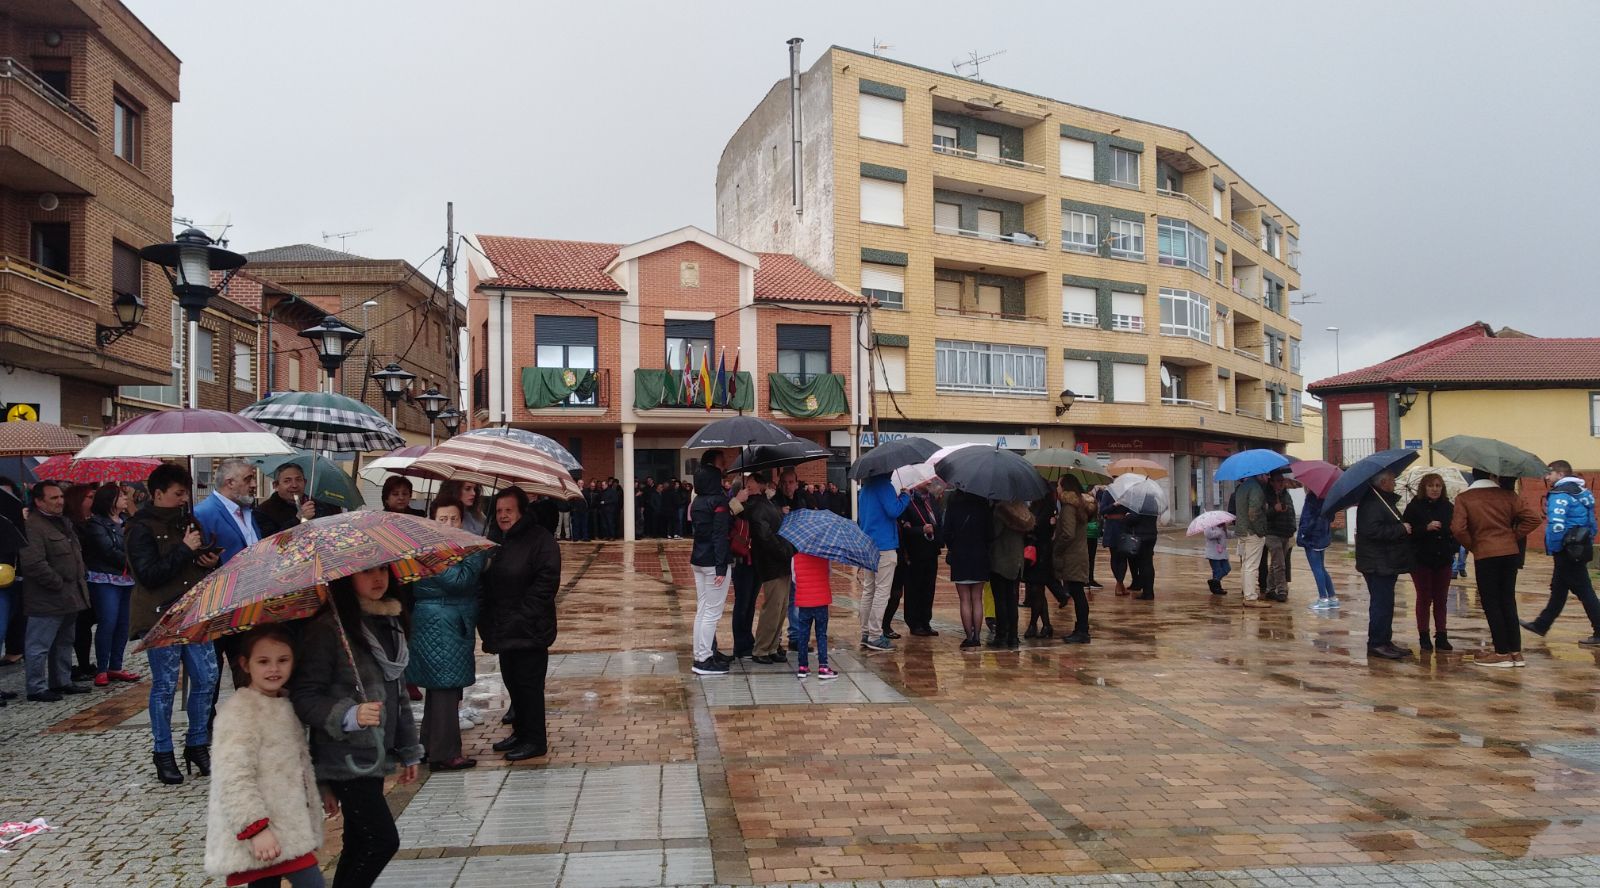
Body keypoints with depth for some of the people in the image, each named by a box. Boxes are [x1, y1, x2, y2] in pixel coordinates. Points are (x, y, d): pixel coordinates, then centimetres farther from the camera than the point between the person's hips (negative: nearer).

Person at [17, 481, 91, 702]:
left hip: (70, 597, 10)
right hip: (47, 600, -10)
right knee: (39, 647, 0)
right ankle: (37, 688, 8)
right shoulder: (32, 527, -17)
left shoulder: (64, 522, 15)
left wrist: (78, 583, 16)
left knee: (64, 644, 19)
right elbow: (33, 564, -26)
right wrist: (59, 584, -18)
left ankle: (62, 681, 29)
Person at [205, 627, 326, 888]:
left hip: (284, 826, 8)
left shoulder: (285, 706, 13)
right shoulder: (239, 711, -15)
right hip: (259, 834, -8)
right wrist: (256, 828, -25)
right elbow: (234, 777, -21)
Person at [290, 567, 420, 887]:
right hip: (346, 760, -7)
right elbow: (303, 697, -16)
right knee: (383, 840, -7)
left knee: (359, 844, 12)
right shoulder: (327, 629, -15)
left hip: (374, 756, 7)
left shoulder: (387, 622, 10)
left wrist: (408, 750, 19)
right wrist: (350, 715, -31)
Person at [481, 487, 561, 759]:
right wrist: (485, 618, 2)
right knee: (512, 681, 16)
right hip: (503, 629, 7)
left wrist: (522, 618, -20)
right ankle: (521, 732, 30)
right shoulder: (494, 539, 11)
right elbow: (484, 581, 13)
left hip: (530, 630, -7)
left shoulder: (540, 540, -12)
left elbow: (546, 583, -18)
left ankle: (535, 740, 8)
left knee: (528, 683, -2)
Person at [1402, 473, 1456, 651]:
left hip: (1443, 560, 3)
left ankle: (1441, 636, 12)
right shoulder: (1414, 507, -5)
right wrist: (1426, 528, -24)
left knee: (1441, 599, 7)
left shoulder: (1447, 507, 7)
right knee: (1424, 598, 1)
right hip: (1421, 561, -3)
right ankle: (1424, 637, 8)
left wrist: (1453, 549, -1)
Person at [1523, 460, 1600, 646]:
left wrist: (1554, 549, -15)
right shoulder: (1581, 493, 14)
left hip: (1568, 552, -10)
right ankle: (1541, 624, 25)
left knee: (1584, 591, -5)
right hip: (1581, 547, 10)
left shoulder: (1560, 494, -17)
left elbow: (1557, 525, -26)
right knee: (1558, 589, 16)